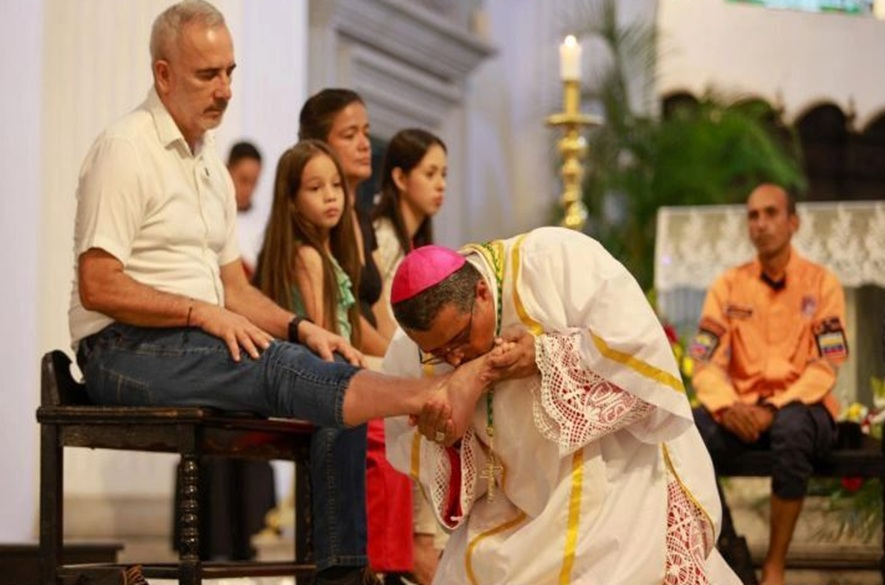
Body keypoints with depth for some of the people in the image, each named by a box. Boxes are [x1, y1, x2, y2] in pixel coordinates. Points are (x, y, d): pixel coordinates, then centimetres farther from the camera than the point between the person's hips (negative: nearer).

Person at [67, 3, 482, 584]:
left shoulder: (210, 164, 19)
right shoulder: (125, 150, -7)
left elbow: (234, 287, 20)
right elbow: (97, 286, -15)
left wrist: (300, 328, 2)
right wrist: (202, 312, -19)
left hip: (193, 344, 8)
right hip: (125, 348, -8)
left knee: (340, 389, -12)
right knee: (274, 364, -30)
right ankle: (431, 396, -50)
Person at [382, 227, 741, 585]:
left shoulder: (557, 261, -24)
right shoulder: (408, 353, -11)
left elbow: (642, 345, -26)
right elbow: (406, 447, -1)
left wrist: (546, 355, -32)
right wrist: (444, 439, -23)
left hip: (619, 479, -4)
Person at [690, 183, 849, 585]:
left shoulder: (821, 283, 1)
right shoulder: (728, 286, 7)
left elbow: (824, 369, -6)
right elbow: (705, 364, 0)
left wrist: (775, 409, -21)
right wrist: (727, 406, -22)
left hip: (802, 406, -2)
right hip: (742, 409, 2)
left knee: (791, 429, -40)